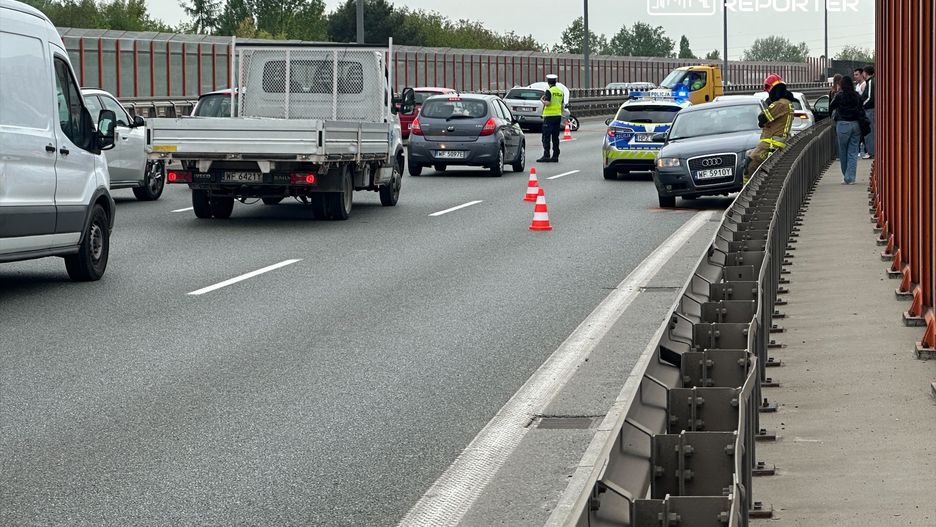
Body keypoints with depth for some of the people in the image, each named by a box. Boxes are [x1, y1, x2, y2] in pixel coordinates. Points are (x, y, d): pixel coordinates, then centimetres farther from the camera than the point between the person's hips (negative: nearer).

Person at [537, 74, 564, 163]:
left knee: (546, 137, -4)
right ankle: (555, 156, 9)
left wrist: (542, 100, -2)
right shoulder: (561, 92, 10)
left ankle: (546, 155, -10)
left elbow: (547, 103, -21)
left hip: (549, 116, -7)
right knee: (555, 137, 10)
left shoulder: (549, 91, -11)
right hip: (558, 115, 7)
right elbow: (562, 105, 14)